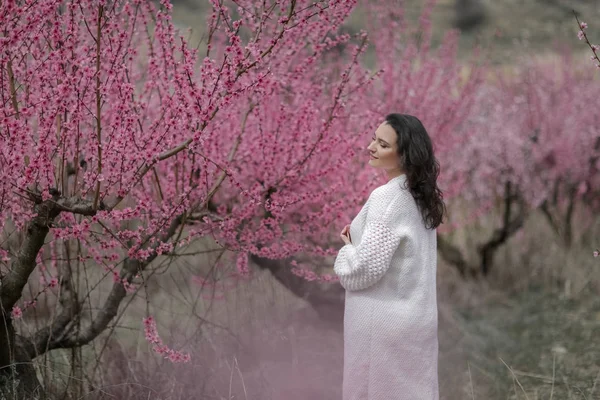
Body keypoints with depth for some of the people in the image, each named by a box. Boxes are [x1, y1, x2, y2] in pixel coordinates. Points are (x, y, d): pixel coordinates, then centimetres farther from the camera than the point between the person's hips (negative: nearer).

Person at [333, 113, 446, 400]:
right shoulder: (421, 195, 8)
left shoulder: (388, 197, -18)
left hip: (385, 322, -9)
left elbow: (367, 267, -22)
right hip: (417, 317, 9)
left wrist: (347, 248, -3)